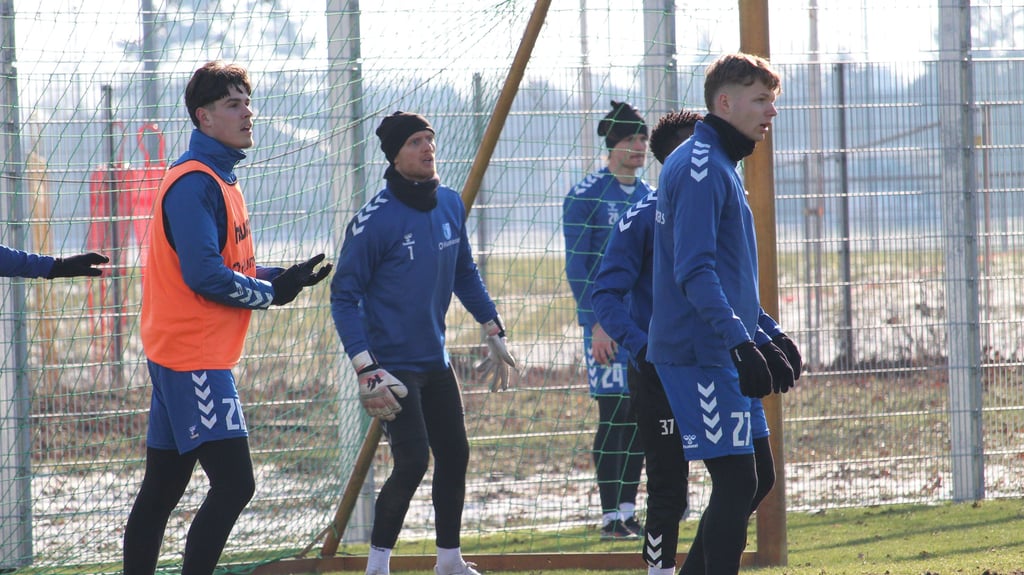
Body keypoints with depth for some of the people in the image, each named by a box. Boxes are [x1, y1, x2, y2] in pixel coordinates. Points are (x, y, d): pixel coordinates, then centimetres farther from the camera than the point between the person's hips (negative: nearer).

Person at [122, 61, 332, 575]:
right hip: (192, 356, -11)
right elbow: (205, 275, -21)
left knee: (161, 489, 12)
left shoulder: (220, 180, 18)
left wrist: (279, 277, 6)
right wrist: (271, 293, -9)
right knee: (234, 483, -15)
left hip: (178, 357, 11)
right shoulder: (195, 182, -15)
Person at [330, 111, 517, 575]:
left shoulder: (450, 205, 4)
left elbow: (464, 273, 19)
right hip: (394, 364, -8)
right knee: (411, 463, -15)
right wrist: (365, 367, -23)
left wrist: (493, 330, 15)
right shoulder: (375, 219, -17)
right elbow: (344, 296, -16)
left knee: (454, 455, 13)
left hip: (436, 362, 8)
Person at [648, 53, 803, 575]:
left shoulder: (720, 167, 19)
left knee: (757, 477, 13)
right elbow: (694, 271, -23)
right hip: (703, 355, -11)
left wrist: (770, 335, 23)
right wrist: (740, 341, -29)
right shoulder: (699, 167, -14)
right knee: (737, 482, -12)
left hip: (725, 355, 11)